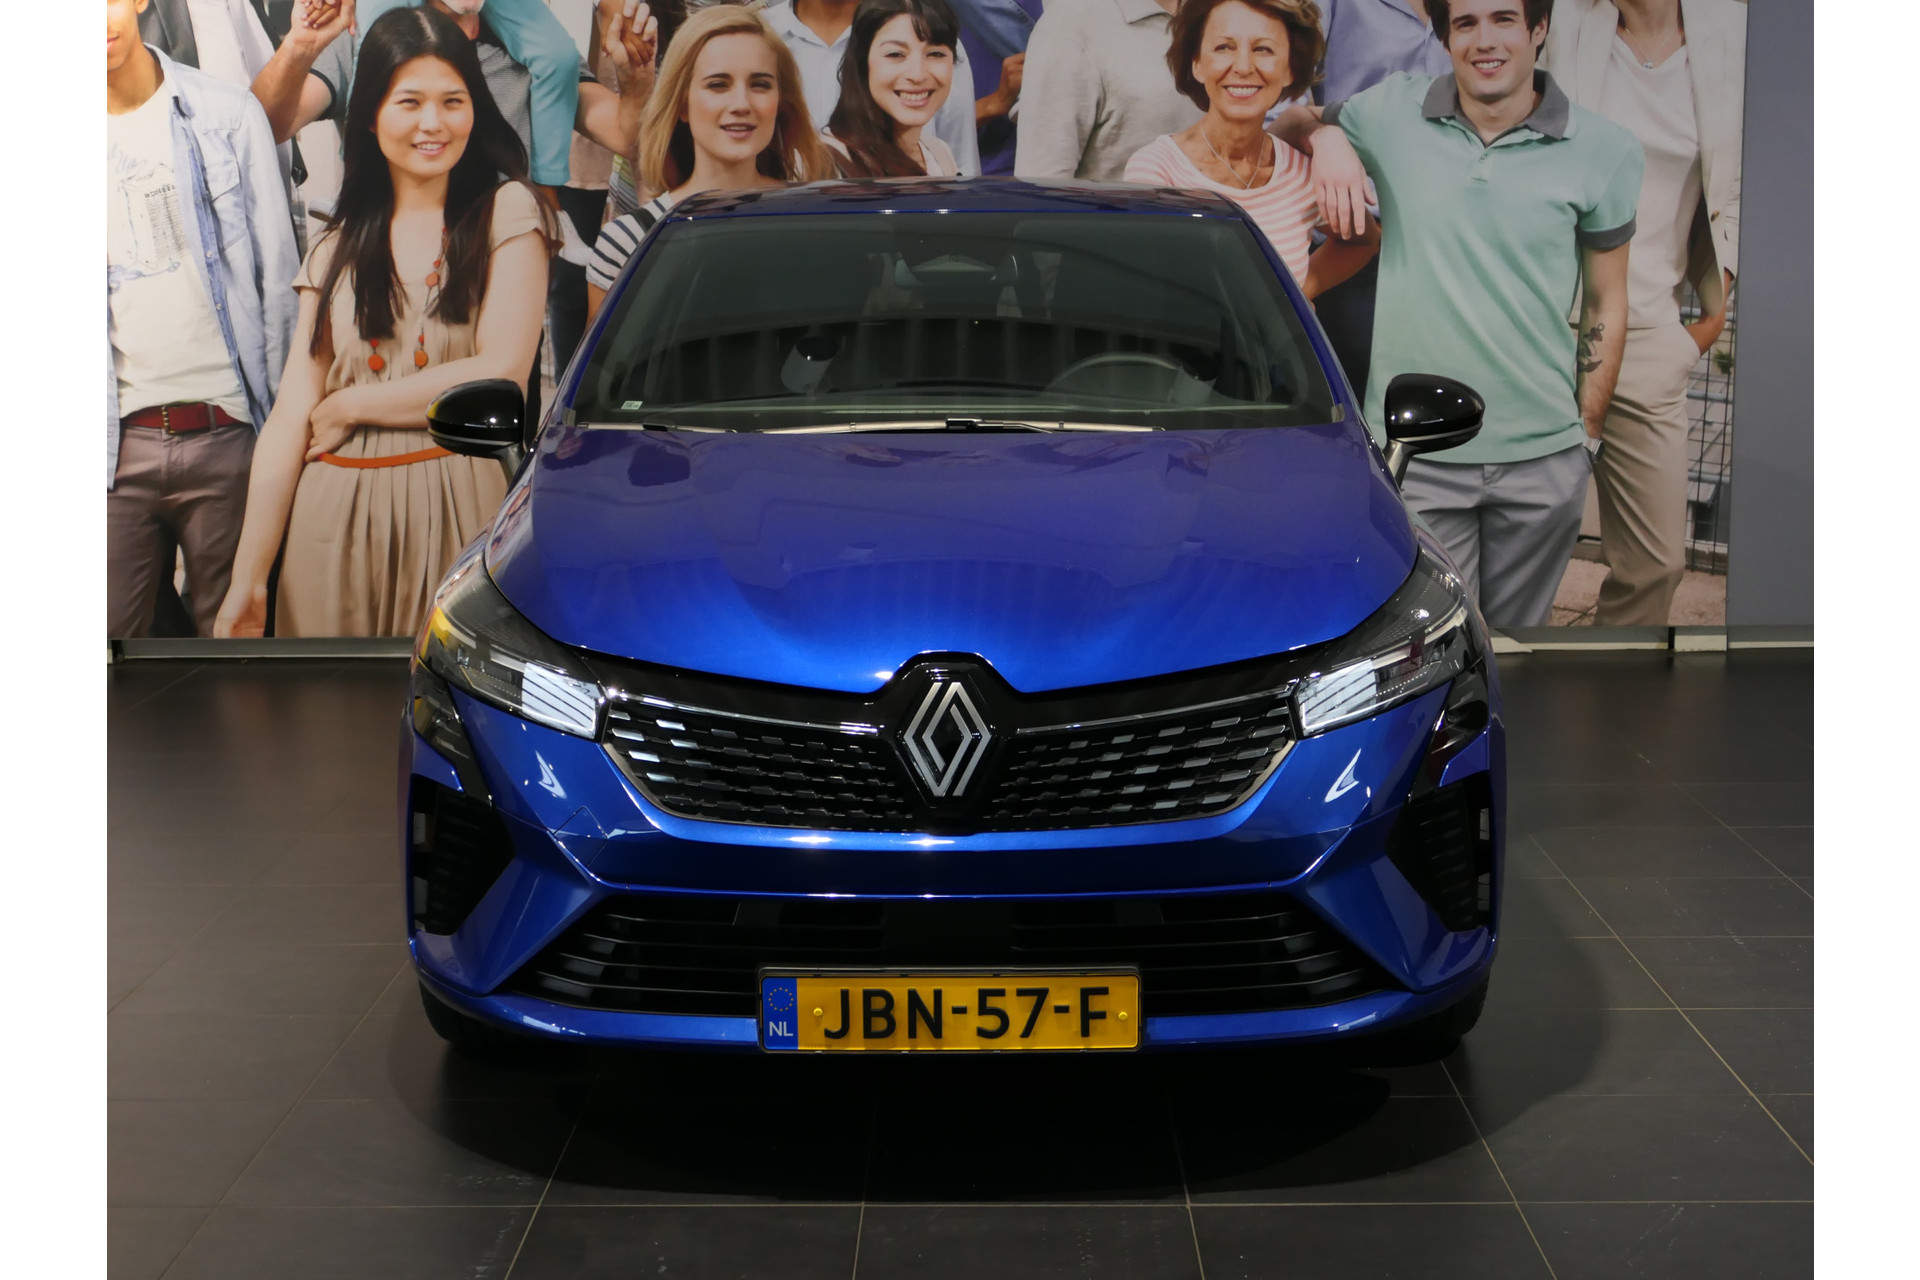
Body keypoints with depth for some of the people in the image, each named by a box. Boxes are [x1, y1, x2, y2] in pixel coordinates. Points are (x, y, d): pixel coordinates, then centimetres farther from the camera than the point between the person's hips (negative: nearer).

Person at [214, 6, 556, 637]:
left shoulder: (506, 212, 1)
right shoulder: (338, 246, 10)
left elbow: (501, 373, -10)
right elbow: (289, 419, 5)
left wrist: (346, 407, -2)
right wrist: (246, 581, 0)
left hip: (453, 511, -3)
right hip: (333, 516, 3)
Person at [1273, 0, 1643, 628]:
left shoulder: (1603, 151, 2)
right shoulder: (1391, 115, 0)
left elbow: (1605, 303, 8)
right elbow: (1288, 122, 19)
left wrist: (1587, 432, 6)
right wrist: (1327, 138, -4)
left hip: (1542, 459, 1)